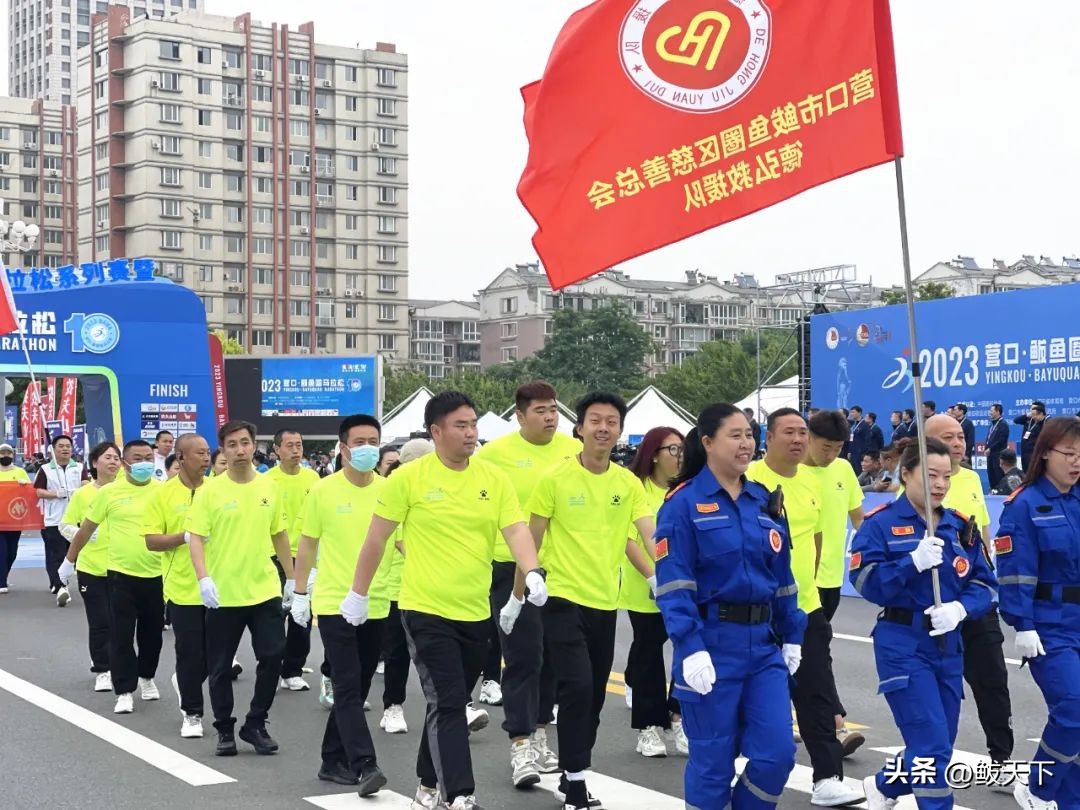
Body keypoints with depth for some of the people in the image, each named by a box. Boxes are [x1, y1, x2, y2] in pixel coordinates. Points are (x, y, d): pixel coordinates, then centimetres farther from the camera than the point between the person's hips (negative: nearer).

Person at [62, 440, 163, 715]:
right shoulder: (109, 493, -5)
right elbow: (86, 529, 5)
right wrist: (69, 561, 11)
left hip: (156, 574, 2)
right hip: (121, 574, -2)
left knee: (152, 632, 14)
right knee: (121, 635, -1)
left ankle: (146, 677, 35)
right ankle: (124, 691, 7)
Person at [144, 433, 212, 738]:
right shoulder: (163, 494, -3)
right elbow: (151, 541, -6)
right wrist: (186, 535, -18)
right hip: (182, 587, -3)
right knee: (189, 652, 1)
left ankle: (184, 682, 37)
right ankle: (191, 713, 16)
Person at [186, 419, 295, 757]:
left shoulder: (269, 487, 5)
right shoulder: (209, 491, -6)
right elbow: (195, 537, -9)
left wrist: (291, 578, 14)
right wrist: (203, 578, -22)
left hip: (265, 590, 3)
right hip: (223, 593, -2)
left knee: (272, 656, -1)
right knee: (220, 667, 5)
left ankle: (256, 724, 15)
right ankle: (224, 730, 21)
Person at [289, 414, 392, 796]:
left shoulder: (389, 491, 1)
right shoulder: (322, 490, -4)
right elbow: (307, 544, 3)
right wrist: (299, 594, 3)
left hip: (376, 605, 4)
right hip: (334, 603, -3)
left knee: (356, 688, 11)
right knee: (348, 688, -9)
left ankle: (334, 760, 22)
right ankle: (365, 765, -13)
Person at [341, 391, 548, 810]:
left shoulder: (494, 478, 1)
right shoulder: (408, 477, -8)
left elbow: (516, 530, -7)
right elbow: (376, 538, -1)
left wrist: (533, 572, -25)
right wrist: (359, 593, 3)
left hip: (476, 612, 5)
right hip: (427, 610, -4)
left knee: (450, 703, 16)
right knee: (447, 703, -10)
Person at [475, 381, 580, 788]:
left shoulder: (573, 450, 3)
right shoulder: (494, 453, -8)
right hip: (513, 568, -4)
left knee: (553, 656, 13)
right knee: (523, 657, -5)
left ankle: (539, 734, 27)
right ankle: (521, 745, -1)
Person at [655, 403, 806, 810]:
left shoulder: (765, 501, 11)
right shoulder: (683, 503, -7)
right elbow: (673, 585, -13)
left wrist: (792, 636, 14)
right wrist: (690, 648, -20)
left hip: (763, 643, 5)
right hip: (711, 643, -5)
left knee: (777, 751, 0)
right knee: (713, 760, 3)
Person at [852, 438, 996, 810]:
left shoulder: (961, 526, 8)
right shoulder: (881, 523, -7)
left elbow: (984, 583, 6)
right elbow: (865, 581, -14)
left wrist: (960, 607, -15)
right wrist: (913, 562, -27)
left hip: (949, 644, 6)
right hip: (903, 646, -6)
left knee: (937, 747, 14)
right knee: (932, 746, -11)